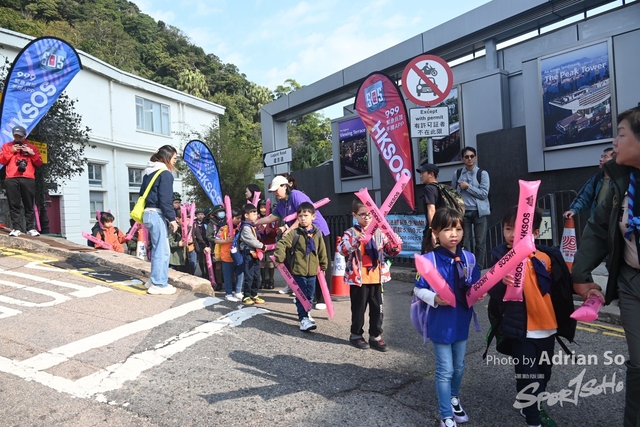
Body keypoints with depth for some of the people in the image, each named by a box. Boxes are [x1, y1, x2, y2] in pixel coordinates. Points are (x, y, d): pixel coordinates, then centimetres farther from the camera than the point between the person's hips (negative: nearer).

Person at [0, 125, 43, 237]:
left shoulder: (32, 147, 18)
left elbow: (39, 163, 12)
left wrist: (32, 153, -2)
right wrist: (11, 151, -1)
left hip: (28, 179, -1)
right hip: (11, 179, 1)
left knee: (29, 205, -2)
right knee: (14, 205, -3)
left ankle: (31, 228, -1)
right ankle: (16, 228, -2)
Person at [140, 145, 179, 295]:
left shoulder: (150, 172, 17)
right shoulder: (165, 173, -11)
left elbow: (143, 193, 20)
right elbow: (165, 199, -17)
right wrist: (172, 218, -12)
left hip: (149, 213, 10)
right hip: (157, 215, -10)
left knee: (157, 248, 17)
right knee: (162, 250, -4)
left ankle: (154, 280, 25)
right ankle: (159, 284, 1)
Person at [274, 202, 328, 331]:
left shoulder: (317, 233, 2)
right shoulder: (294, 233, -9)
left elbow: (322, 251, 10)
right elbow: (281, 244, -12)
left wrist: (323, 265, 15)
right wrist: (280, 258, -22)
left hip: (312, 271, 4)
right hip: (298, 271, -4)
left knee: (310, 295, 16)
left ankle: (305, 313, 35)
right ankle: (303, 318, 4)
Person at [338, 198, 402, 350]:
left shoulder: (379, 233, 7)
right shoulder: (351, 233, -6)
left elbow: (390, 251, 9)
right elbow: (341, 249, -23)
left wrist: (396, 246, -14)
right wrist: (356, 240, -39)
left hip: (376, 278, 4)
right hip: (358, 279, -4)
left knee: (377, 309, 11)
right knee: (358, 309, 9)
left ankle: (375, 336, 25)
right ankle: (356, 335, 26)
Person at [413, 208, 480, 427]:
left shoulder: (469, 258, -3)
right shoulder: (429, 259, -17)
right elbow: (418, 290, -10)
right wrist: (434, 298, -27)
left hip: (461, 321, 5)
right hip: (441, 323, -5)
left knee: (459, 366, 23)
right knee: (445, 370, 6)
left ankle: (454, 399, 49)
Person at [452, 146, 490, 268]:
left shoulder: (482, 173, 1)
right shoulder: (457, 174, 8)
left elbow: (484, 194, -7)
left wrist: (468, 187, -10)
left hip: (479, 212, -1)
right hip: (463, 212, 2)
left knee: (480, 242, 1)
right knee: (464, 241, 3)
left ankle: (479, 268, 10)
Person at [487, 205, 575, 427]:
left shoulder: (547, 255, -1)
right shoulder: (501, 256, -12)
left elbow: (562, 287, 11)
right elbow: (493, 292, -17)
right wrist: (502, 282, -37)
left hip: (546, 327, 5)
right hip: (520, 328, -4)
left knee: (543, 373, 21)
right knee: (527, 375, 3)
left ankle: (533, 407, 46)